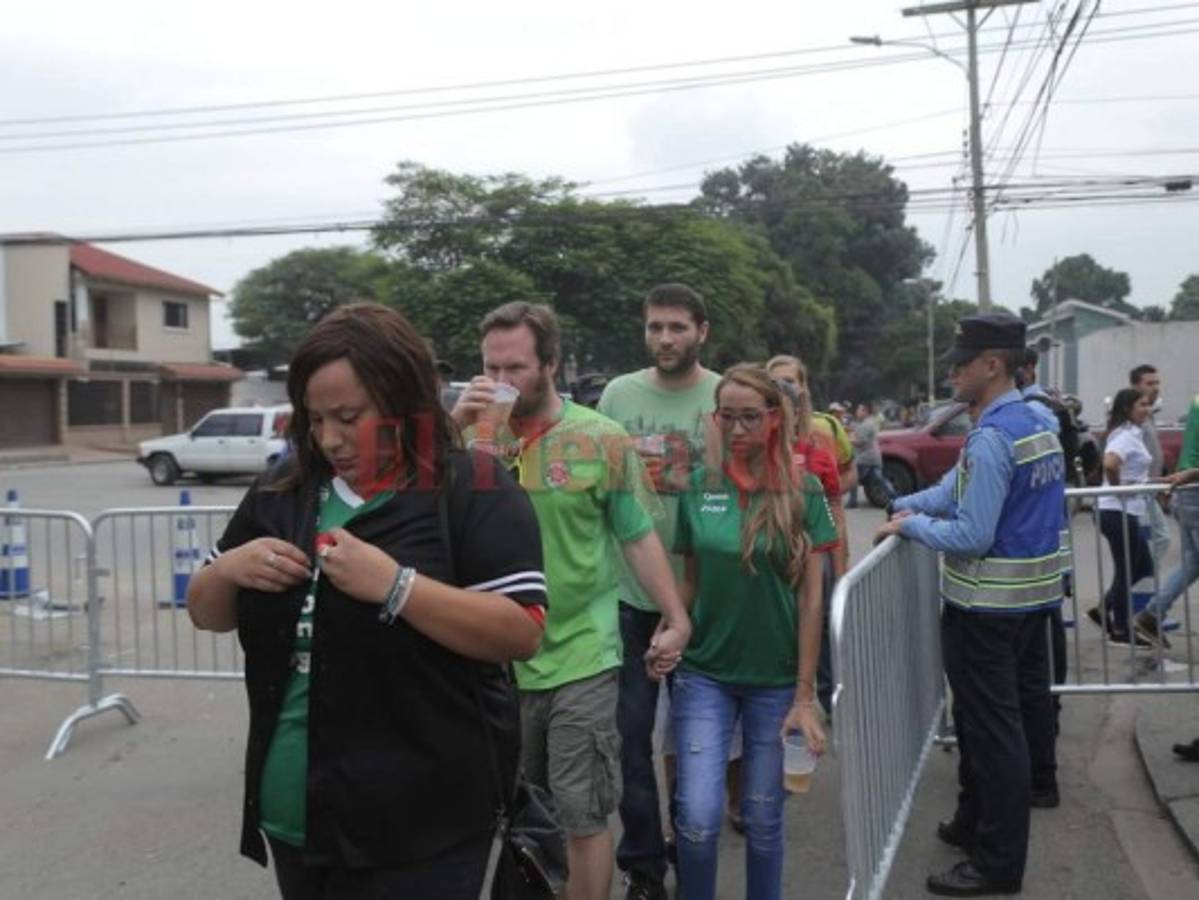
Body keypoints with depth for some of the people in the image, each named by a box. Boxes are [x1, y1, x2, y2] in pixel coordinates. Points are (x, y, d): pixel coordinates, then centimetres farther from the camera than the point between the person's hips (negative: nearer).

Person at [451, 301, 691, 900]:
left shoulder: (602, 440, -6)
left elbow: (638, 538, 1)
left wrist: (675, 619, 1)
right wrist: (454, 425, -20)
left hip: (580, 661, -3)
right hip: (496, 660, 3)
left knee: (582, 818, 5)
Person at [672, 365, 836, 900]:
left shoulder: (802, 492, -5)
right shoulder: (699, 486, -2)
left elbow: (810, 597, -4)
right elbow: (691, 581, 7)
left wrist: (805, 694, -6)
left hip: (776, 679, 0)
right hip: (704, 674, 1)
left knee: (763, 819, 10)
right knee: (698, 817, -5)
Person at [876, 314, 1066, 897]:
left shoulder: (991, 438, -22)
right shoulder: (1035, 423, 9)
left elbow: (971, 537, -24)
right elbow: (958, 487, 13)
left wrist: (909, 525, -11)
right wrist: (910, 505, 4)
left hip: (985, 607, -10)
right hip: (1030, 596, 10)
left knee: (990, 729, 2)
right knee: (995, 718, 20)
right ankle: (975, 824, 36)